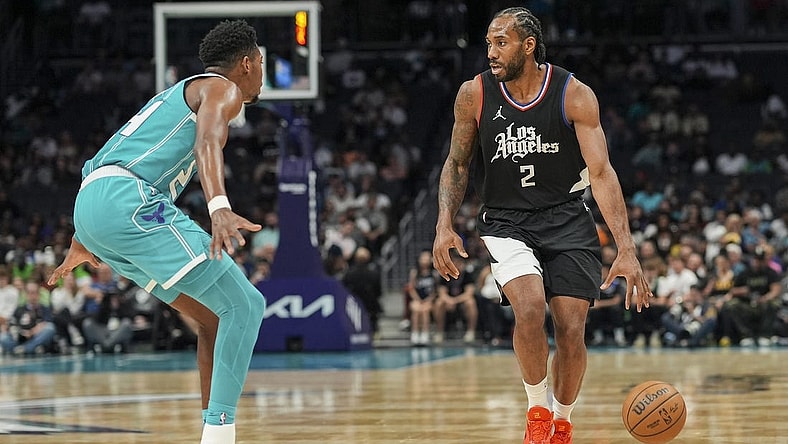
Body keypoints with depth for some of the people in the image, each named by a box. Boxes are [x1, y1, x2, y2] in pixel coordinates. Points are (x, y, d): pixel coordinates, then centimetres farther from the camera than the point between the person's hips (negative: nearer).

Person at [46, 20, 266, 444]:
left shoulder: (180, 95, 34)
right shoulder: (220, 88, 5)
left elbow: (106, 167, 38)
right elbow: (206, 144, -19)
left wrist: (81, 244, 46)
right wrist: (219, 208, -36)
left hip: (91, 206, 10)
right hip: (126, 201, -10)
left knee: (216, 317, 16)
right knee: (244, 305, -11)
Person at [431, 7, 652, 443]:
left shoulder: (574, 95, -14)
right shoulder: (474, 94, -8)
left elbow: (601, 172, -17)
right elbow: (457, 164, 6)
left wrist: (626, 249, -26)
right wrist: (445, 224, -9)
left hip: (566, 219, 0)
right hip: (506, 222, 0)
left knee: (571, 330, -6)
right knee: (529, 307, -26)